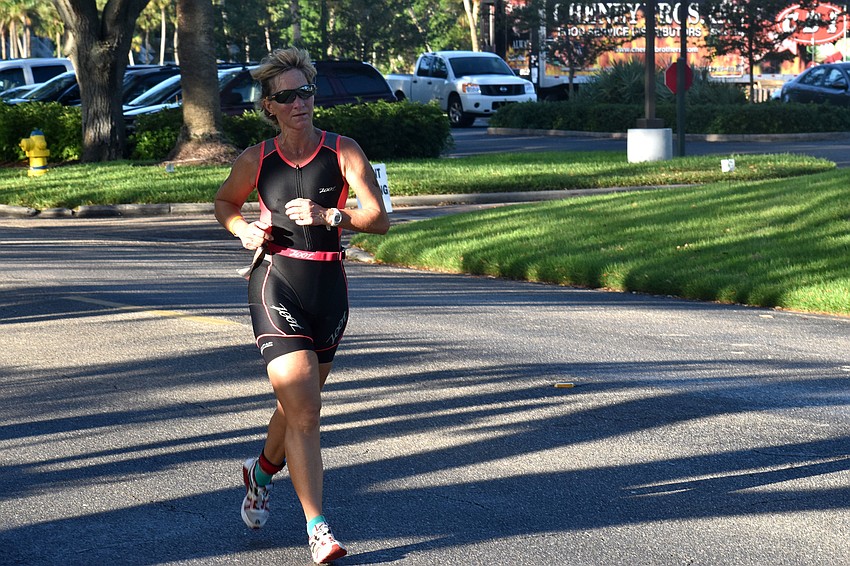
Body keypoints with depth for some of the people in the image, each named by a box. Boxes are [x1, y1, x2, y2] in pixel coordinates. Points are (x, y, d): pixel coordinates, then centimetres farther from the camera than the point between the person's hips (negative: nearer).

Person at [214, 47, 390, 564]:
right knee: (304, 411, -13)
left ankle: (262, 472, 48)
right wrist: (243, 229, 1)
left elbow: (380, 220, -8)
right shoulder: (256, 160, 2)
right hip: (276, 284, -2)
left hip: (328, 287, 2)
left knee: (300, 404, 17)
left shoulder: (343, 152, -1)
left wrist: (329, 215, -23)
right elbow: (225, 201, 22)